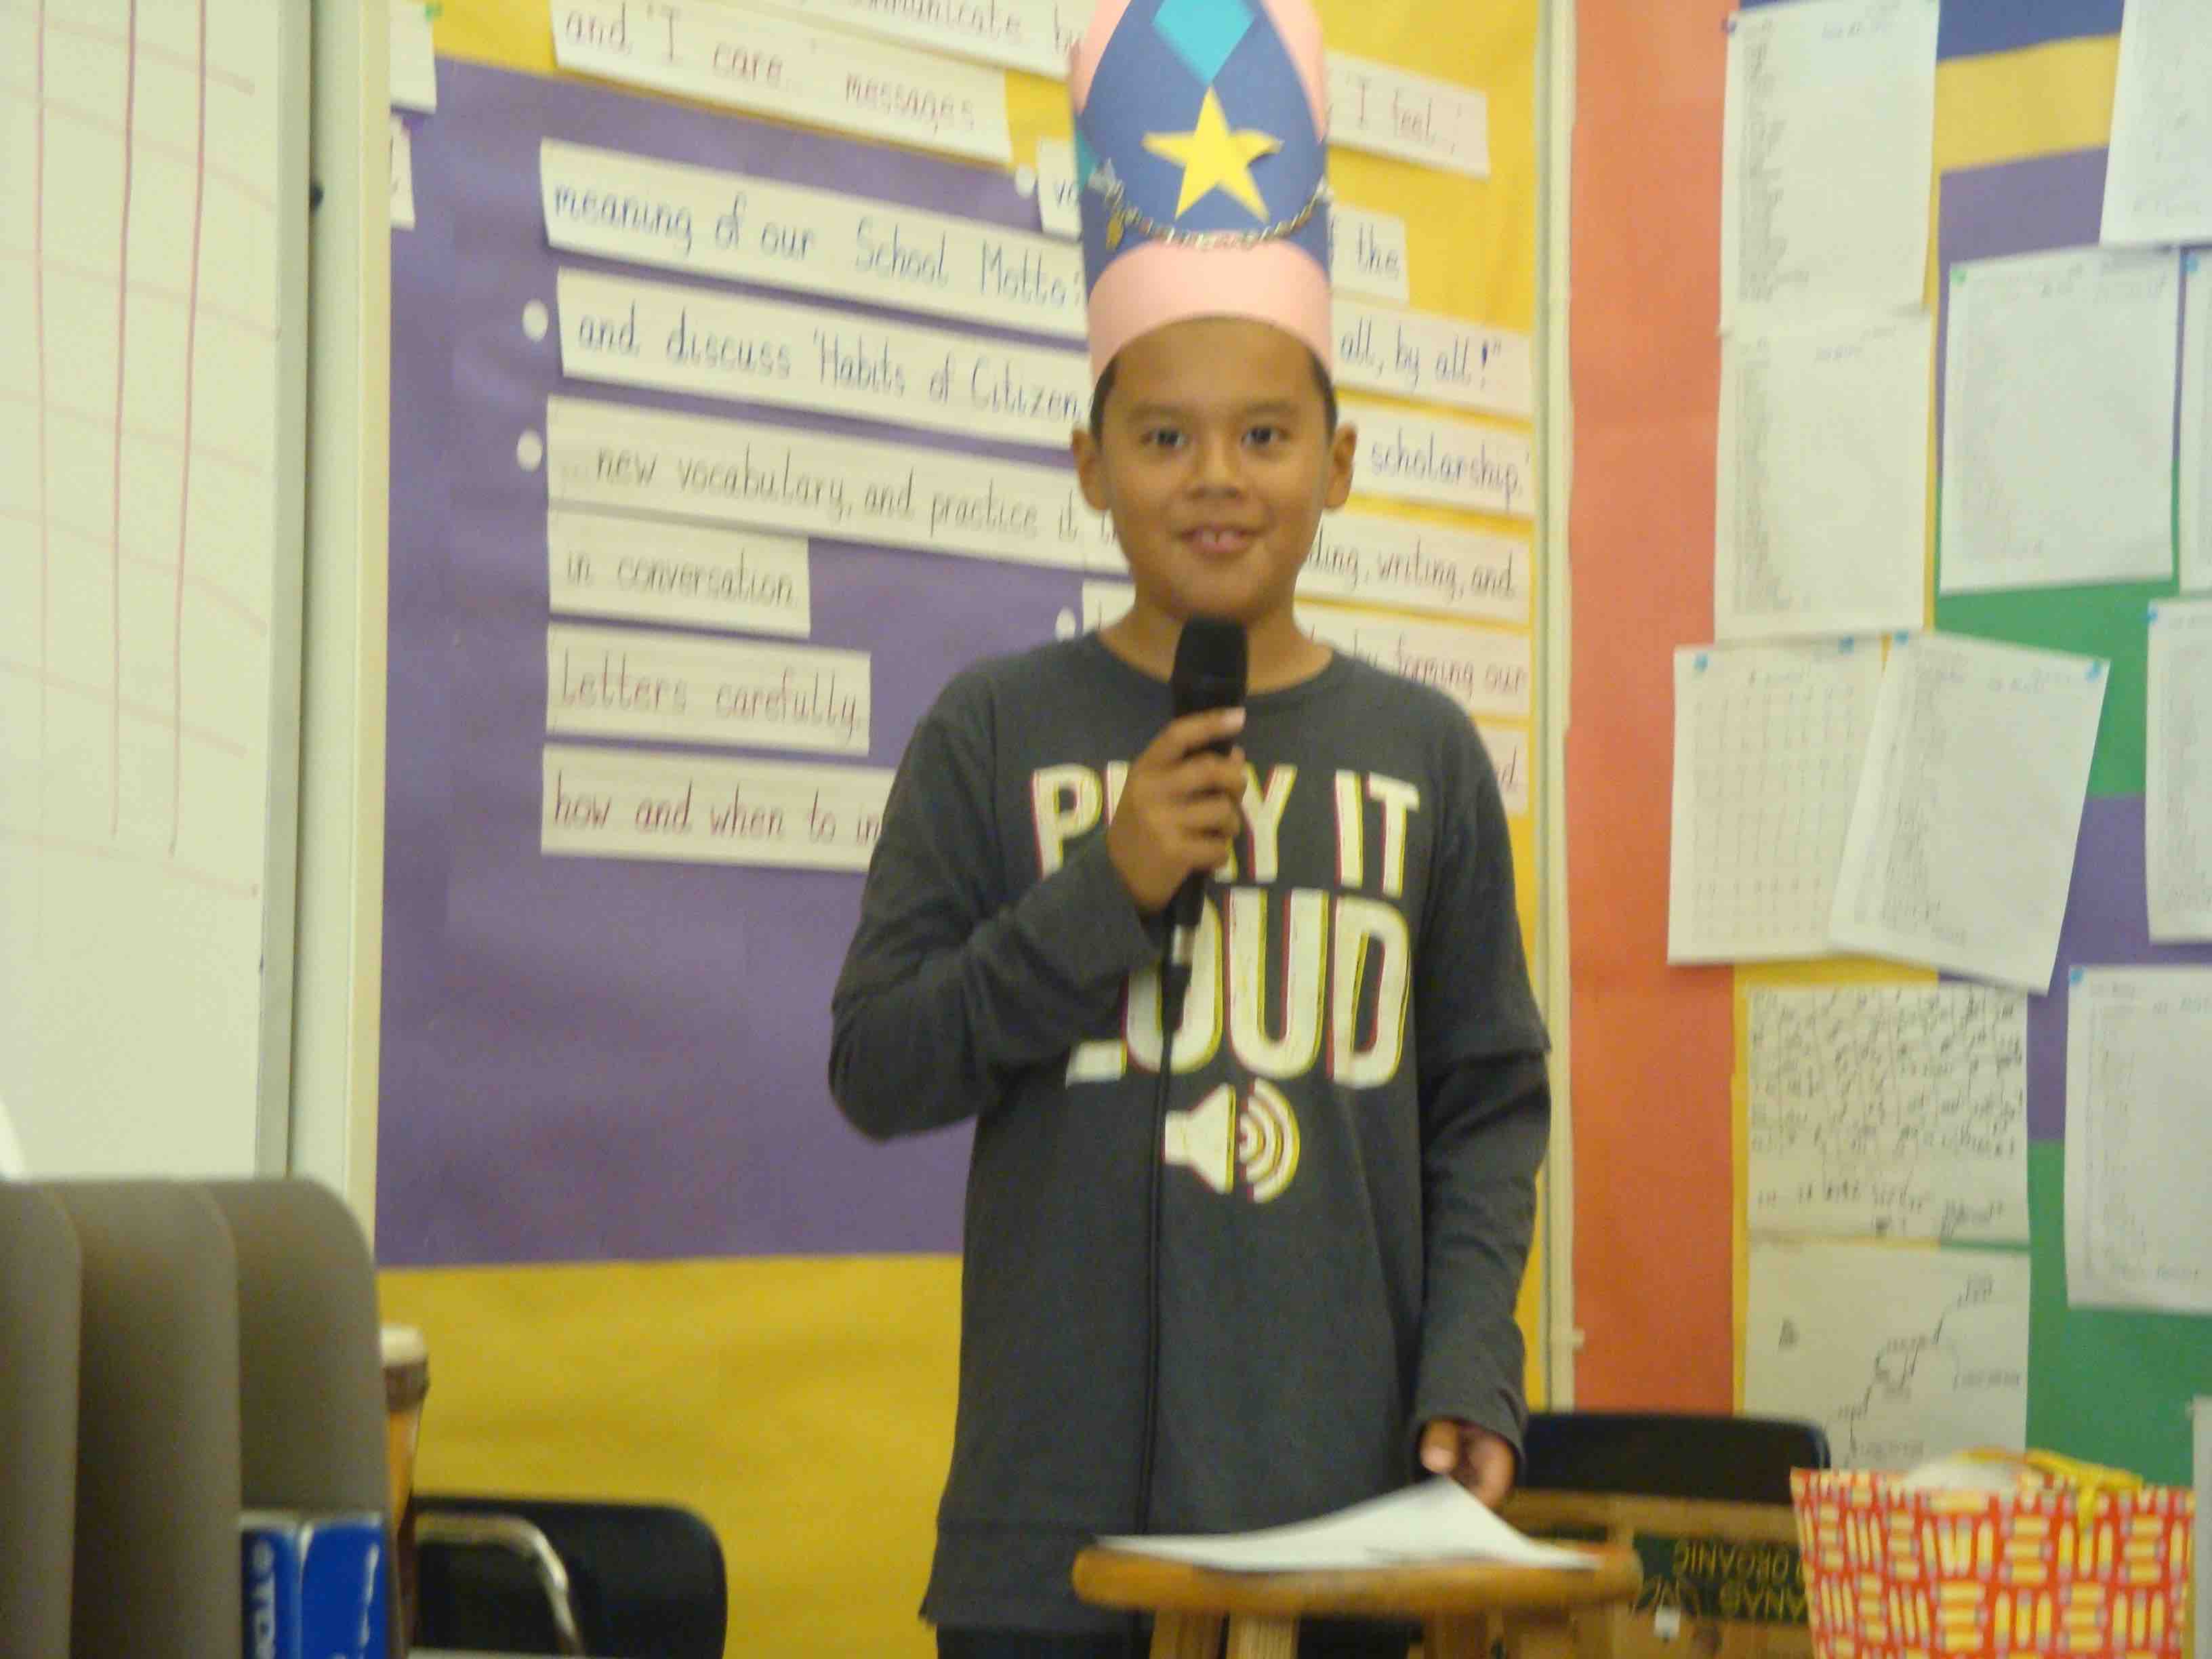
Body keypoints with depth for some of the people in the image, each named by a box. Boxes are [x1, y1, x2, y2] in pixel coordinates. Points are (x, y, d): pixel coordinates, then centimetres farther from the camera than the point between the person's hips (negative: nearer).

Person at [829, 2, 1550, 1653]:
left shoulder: (1423, 752, 7)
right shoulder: (995, 736, 2)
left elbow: (1492, 1101, 9)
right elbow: (875, 1069, 1)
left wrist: (1470, 1376, -3)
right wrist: (1106, 888, -9)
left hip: (1341, 1512, 1)